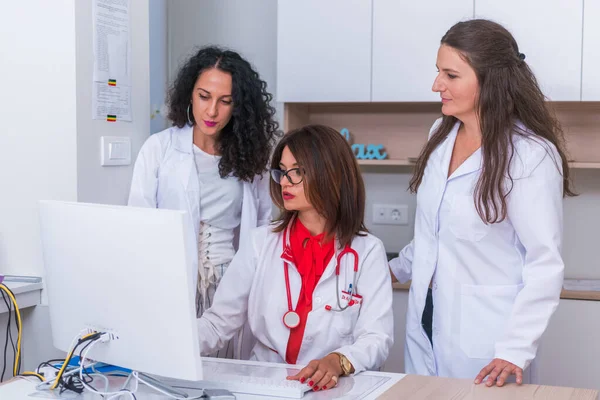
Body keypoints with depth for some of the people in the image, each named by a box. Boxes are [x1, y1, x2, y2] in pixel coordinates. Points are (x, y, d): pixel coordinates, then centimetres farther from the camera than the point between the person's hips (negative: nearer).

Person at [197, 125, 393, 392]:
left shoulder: (367, 251, 0)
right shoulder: (261, 242, 7)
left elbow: (377, 337, -8)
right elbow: (218, 322, 4)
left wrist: (338, 362, -29)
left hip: (334, 387, -1)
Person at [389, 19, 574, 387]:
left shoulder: (530, 154, -17)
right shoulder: (441, 134, 4)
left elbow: (546, 263, -16)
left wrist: (516, 350, -22)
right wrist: (396, 269, 28)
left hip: (482, 335, -6)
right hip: (426, 320, 6)